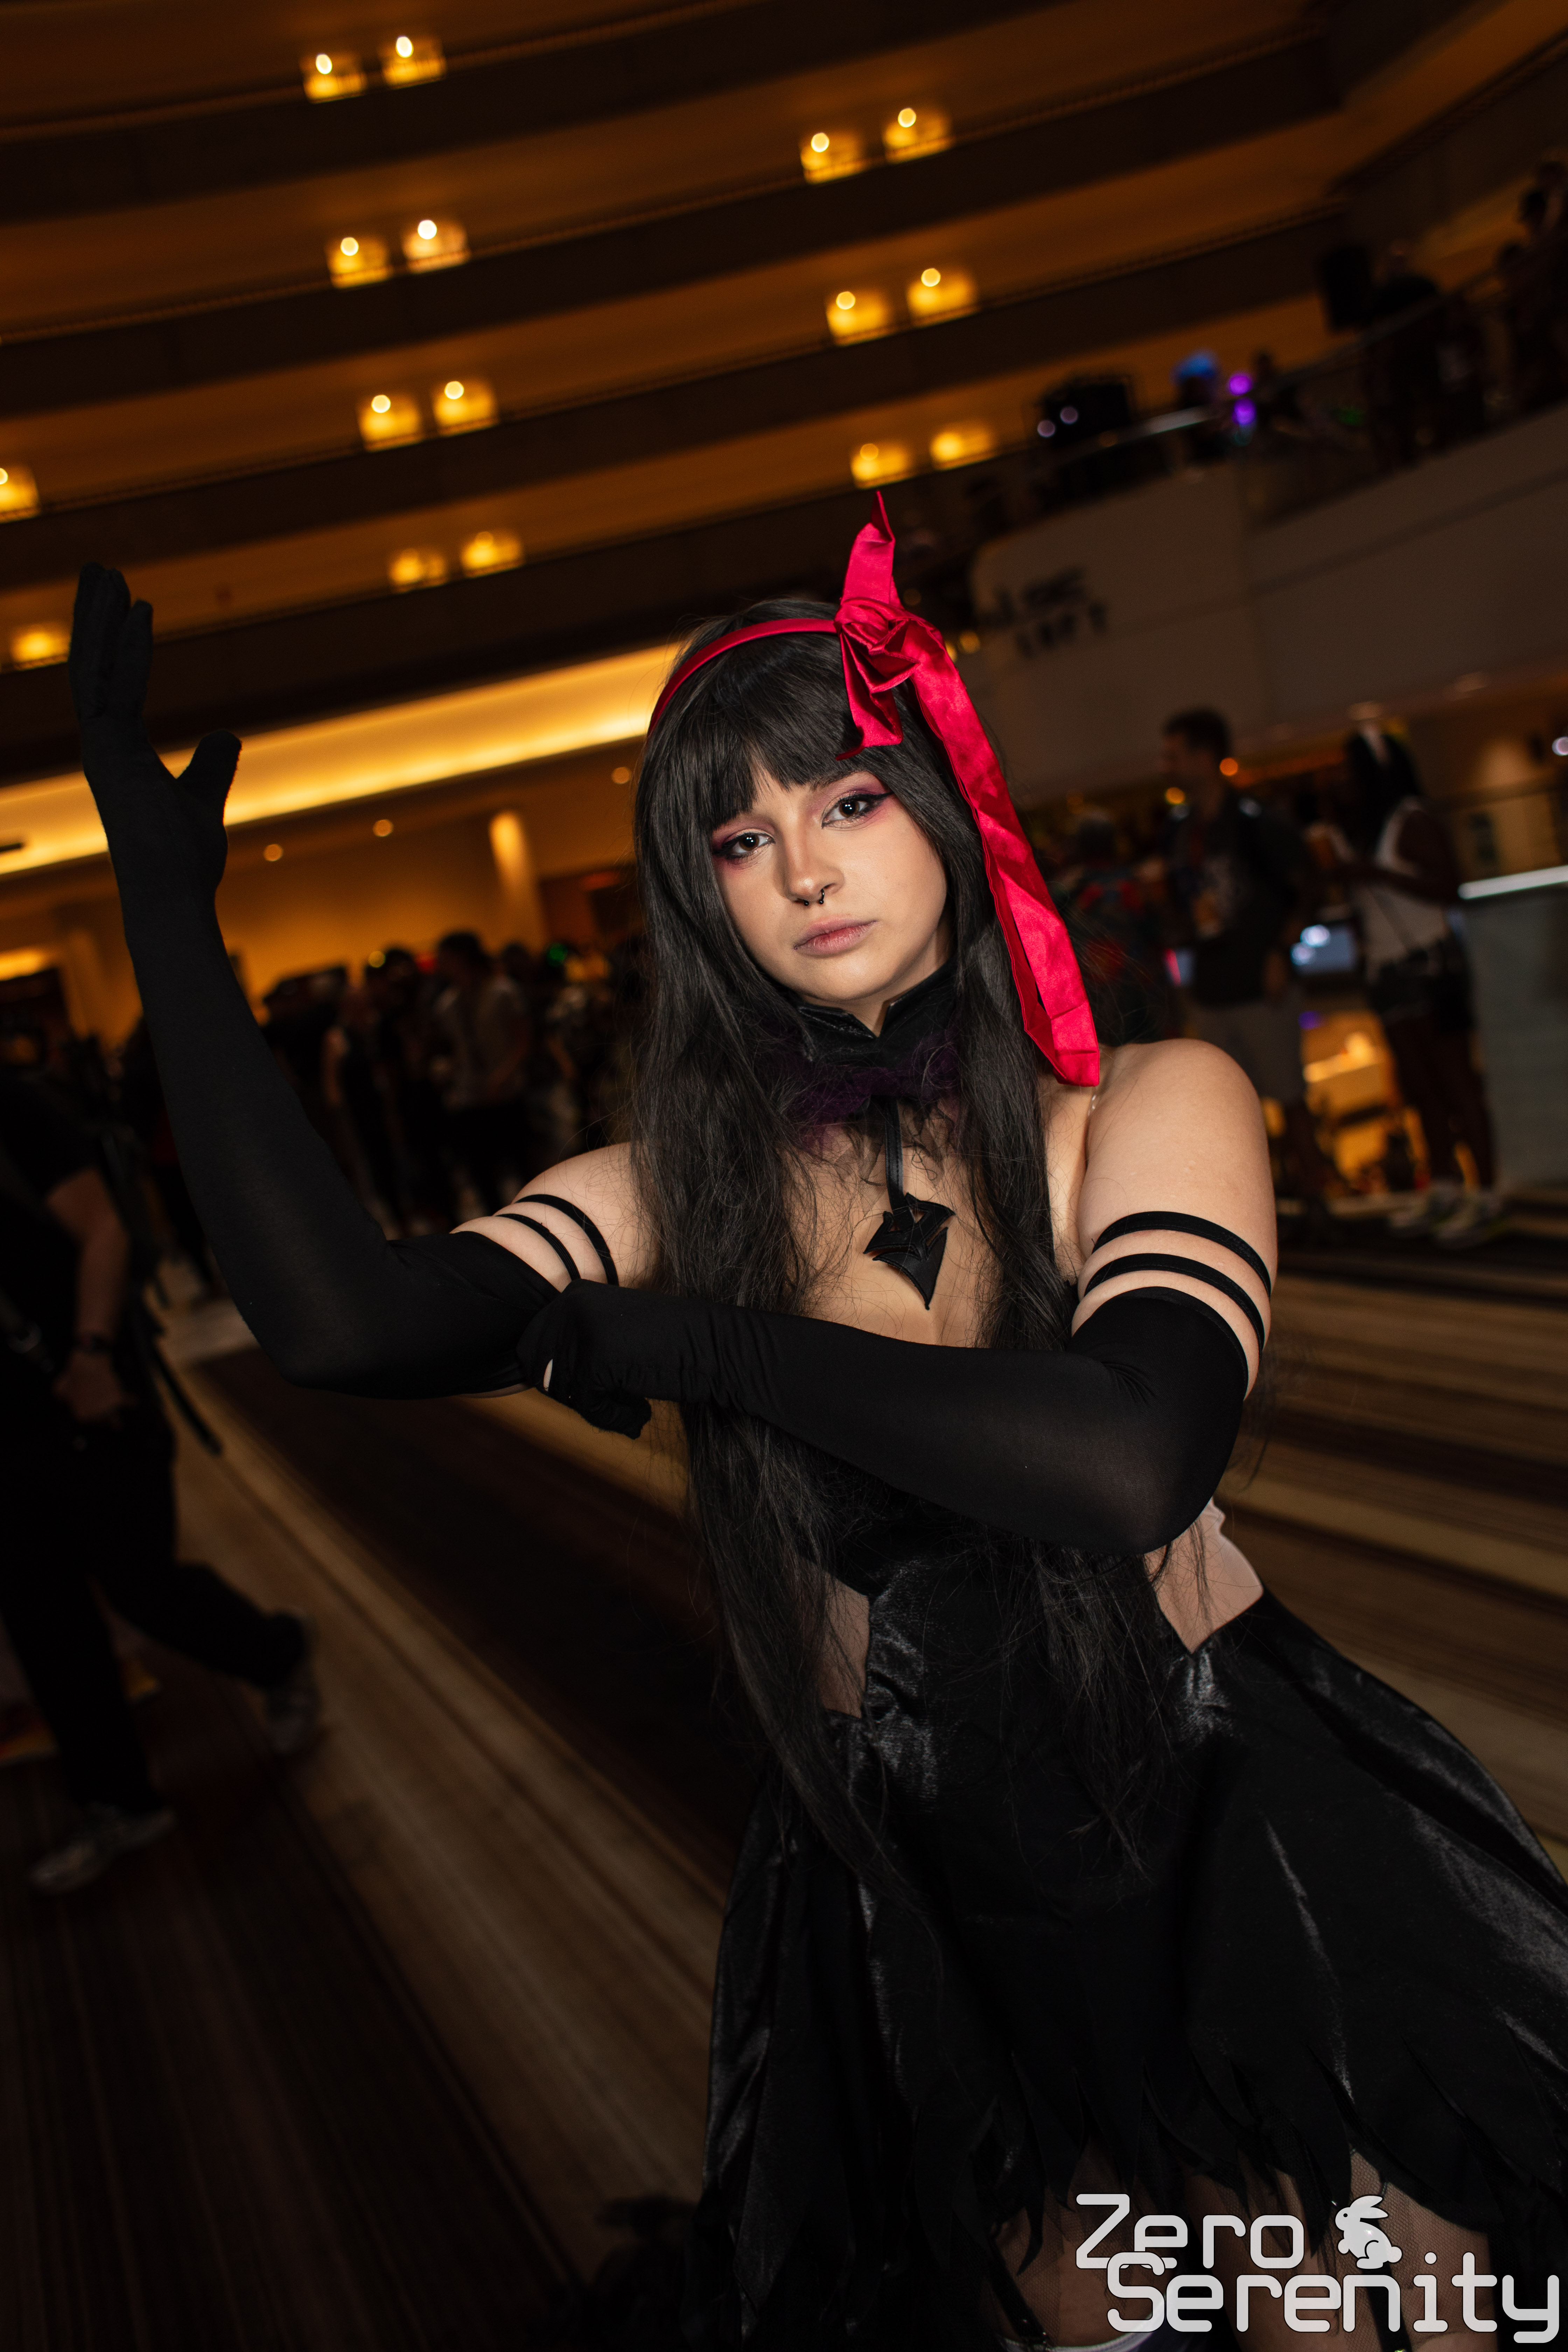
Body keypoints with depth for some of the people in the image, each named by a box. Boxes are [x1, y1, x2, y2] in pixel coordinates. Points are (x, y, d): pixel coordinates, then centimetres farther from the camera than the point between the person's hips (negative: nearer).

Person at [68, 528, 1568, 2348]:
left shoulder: (1150, 1104, -12)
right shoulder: (690, 1187, -7)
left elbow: (1131, 1461, -30)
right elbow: (338, 1322, -23)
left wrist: (691, 1338, -24)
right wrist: (167, 900, -23)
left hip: (1235, 1837, -1)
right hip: (928, 1901, 2)